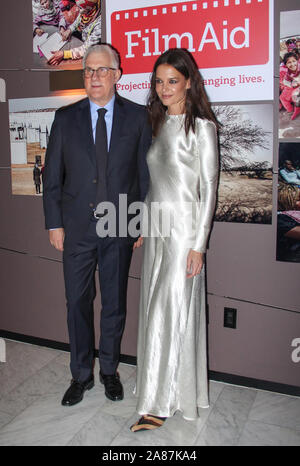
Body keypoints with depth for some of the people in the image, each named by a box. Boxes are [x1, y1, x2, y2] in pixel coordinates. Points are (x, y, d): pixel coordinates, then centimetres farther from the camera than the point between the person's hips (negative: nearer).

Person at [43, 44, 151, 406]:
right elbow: (52, 175, 4)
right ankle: (81, 375, 28)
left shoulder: (137, 117, 2)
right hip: (77, 226, 1)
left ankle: (109, 371, 32)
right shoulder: (65, 118, 4)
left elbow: (147, 172, 2)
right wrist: (54, 224, -1)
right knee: (77, 302, 9)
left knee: (114, 303, 12)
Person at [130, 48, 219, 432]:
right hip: (156, 227, 7)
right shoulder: (157, 123, 13)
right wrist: (143, 227, 13)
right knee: (155, 309, 12)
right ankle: (167, 389, 29)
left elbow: (209, 188, -10)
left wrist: (198, 245, -15)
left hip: (184, 227, -7)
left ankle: (159, 403, 7)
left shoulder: (201, 127, -7)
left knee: (170, 312, -5)